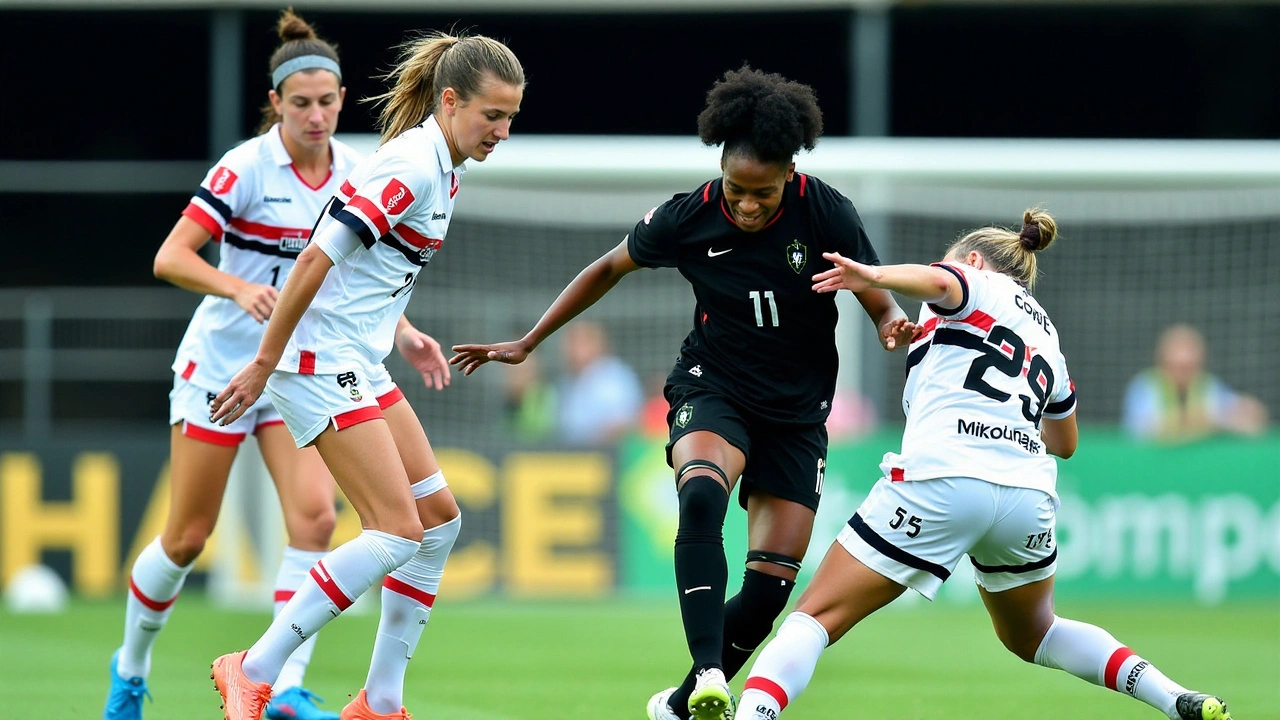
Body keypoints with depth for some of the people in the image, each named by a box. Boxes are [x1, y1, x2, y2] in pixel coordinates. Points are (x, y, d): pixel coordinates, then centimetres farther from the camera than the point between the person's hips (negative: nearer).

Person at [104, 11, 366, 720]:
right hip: (219, 365, -4)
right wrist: (240, 288, -36)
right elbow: (170, 258, -21)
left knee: (314, 515, -17)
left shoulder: (354, 170, 1)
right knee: (187, 537, 2)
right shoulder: (246, 167, -16)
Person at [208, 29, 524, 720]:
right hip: (322, 367, -10)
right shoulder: (413, 166, -19)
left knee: (439, 518, 8)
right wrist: (264, 363, -19)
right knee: (397, 532, -13)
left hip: (360, 368, 10)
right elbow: (315, 259, -21)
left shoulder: (440, 167, 12)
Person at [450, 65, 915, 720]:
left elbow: (880, 302, -7)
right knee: (702, 493, -36)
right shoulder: (688, 217, -12)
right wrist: (527, 343, 8)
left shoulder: (824, 212, -13)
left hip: (798, 408, 2)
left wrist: (895, 326, -32)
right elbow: (610, 268, 6)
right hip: (714, 387, -1)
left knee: (771, 586, -6)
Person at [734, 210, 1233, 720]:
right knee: (1030, 635, 30)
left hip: (941, 479, -6)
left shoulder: (978, 282, 13)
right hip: (1027, 495, 6)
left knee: (815, 617, -3)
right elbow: (1065, 443, 45)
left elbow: (937, 282, -13)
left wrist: (873, 276, -5)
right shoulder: (1046, 334, 31)